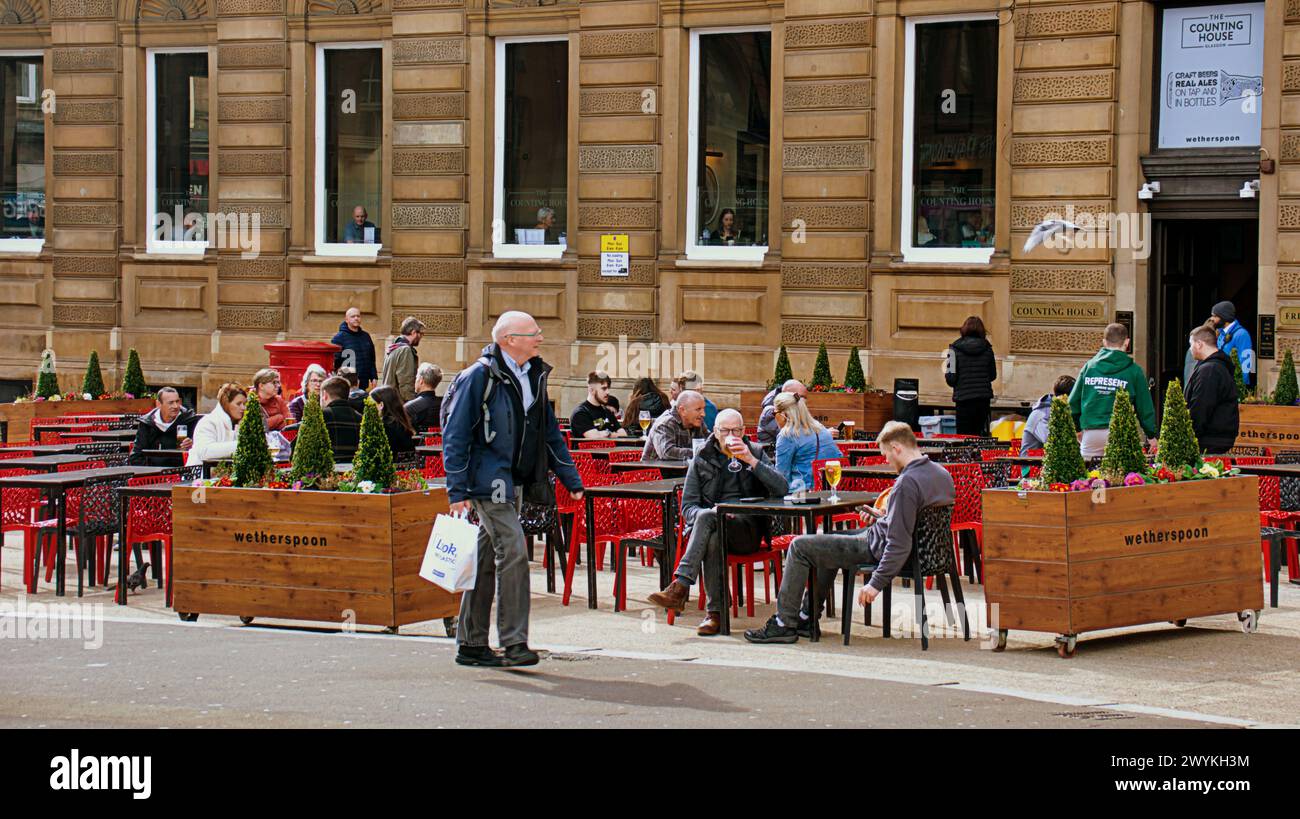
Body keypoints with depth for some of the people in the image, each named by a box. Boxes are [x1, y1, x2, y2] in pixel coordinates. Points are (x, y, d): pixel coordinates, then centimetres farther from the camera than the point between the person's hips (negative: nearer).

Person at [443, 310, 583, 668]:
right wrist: (458, 491, -16)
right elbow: (455, 436, -12)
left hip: (515, 482, 8)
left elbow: (550, 433, 20)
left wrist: (570, 478, 15)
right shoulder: (479, 377, -12)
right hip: (488, 480, -8)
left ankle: (471, 644, 17)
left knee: (488, 558, 11)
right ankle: (514, 642, -12)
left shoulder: (534, 376, 12)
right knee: (513, 551, -15)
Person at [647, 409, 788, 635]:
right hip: (711, 525, 1)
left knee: (706, 518, -33)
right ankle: (715, 612, -38)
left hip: (747, 530, -1)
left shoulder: (755, 453, 12)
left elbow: (782, 489, -3)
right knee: (713, 540, -37)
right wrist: (710, 513, -15)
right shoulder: (702, 459, 13)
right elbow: (688, 507, 8)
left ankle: (680, 587, -42)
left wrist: (751, 461, -11)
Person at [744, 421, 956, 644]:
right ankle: (807, 617, 30)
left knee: (800, 547, 0)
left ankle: (784, 624, 6)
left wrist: (876, 583, -24)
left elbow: (899, 544, -30)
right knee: (826, 543, 31)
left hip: (878, 548, -10)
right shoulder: (941, 473, 2)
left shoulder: (907, 482, -28)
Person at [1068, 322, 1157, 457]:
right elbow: (1145, 406, 5)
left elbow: (1074, 400, 10)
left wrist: (1078, 428, 23)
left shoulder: (1089, 366, 7)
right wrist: (1151, 435, 15)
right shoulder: (1133, 370, 0)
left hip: (1091, 432, 2)